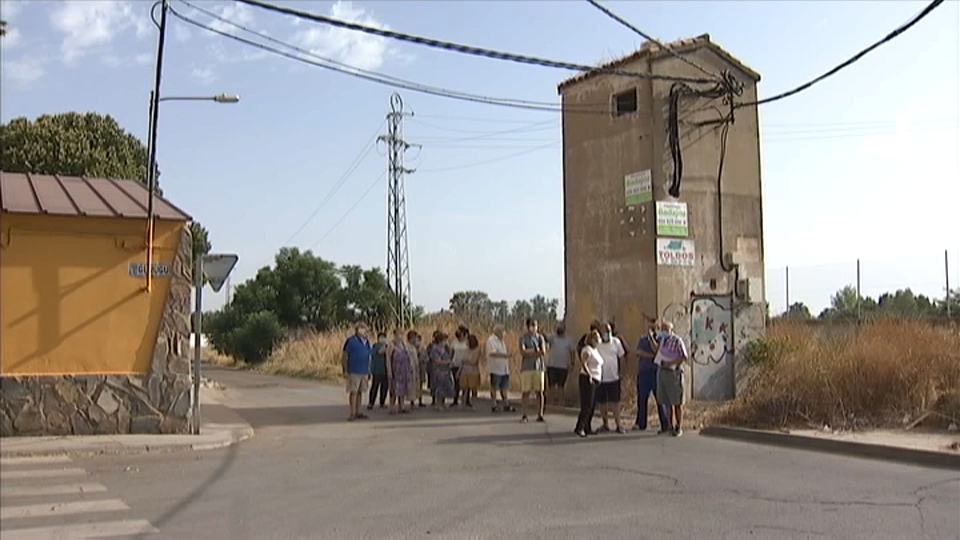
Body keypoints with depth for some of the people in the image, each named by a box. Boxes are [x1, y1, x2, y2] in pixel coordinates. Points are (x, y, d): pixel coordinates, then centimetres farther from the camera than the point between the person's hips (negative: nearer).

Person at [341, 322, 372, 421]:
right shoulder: (351, 341, -7)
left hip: (364, 372, 7)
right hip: (353, 371, -7)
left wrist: (368, 371, 17)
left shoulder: (366, 342, 14)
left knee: (360, 392, 10)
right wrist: (345, 370, -11)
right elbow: (345, 356, -6)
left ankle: (358, 413, 16)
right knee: (353, 392, -6)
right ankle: (352, 414, -2)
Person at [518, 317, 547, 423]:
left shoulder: (540, 337, 10)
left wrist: (529, 351, -8)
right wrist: (536, 350, -5)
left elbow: (543, 352, -3)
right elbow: (523, 352, -12)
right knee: (525, 392, -2)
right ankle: (524, 415, 4)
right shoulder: (523, 338, 2)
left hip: (539, 367, 3)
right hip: (526, 368, -3)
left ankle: (540, 415, 7)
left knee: (539, 392, 2)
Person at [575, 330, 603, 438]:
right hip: (588, 379, -9)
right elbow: (583, 363, -21)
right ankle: (579, 428, -13)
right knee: (587, 405, -12)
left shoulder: (596, 350, 19)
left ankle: (588, 428, 16)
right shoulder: (587, 349, -9)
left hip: (595, 380, 9)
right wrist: (589, 375, -25)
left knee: (592, 406, 10)